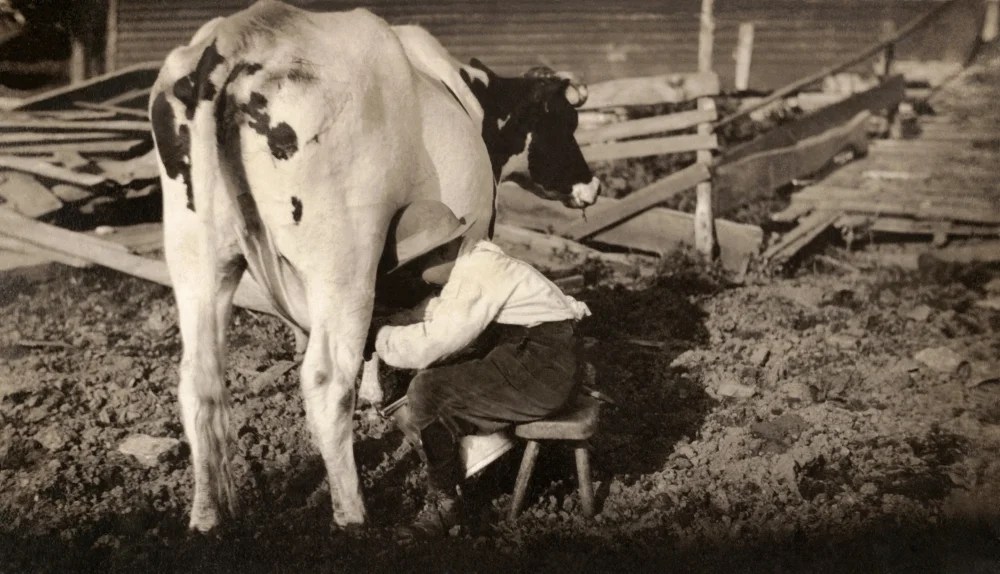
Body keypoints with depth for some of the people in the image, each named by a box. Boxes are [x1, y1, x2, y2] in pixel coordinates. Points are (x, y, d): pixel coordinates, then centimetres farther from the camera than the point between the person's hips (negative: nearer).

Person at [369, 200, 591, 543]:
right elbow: (437, 324, 16)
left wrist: (378, 336, -8)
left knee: (426, 395, -16)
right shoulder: (471, 266, 14)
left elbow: (431, 344, -22)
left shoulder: (477, 274, -17)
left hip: (542, 370, -11)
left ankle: (443, 505, -1)